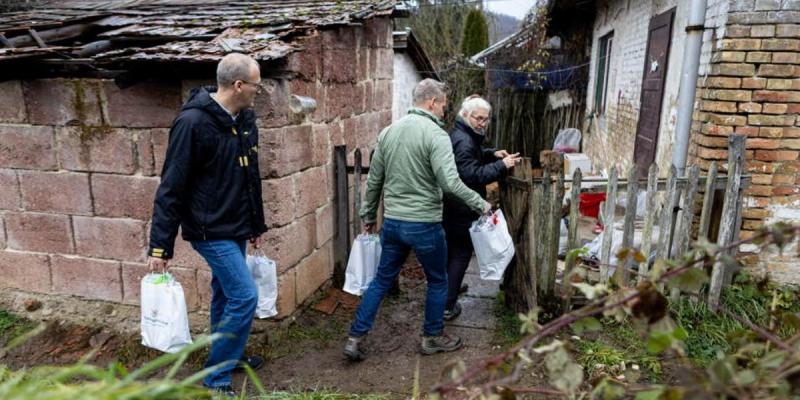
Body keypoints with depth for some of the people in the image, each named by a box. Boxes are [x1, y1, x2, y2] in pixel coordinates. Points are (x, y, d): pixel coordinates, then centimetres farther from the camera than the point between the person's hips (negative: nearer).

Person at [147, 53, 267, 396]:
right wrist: (160, 246, -16)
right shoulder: (193, 122, -21)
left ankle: (228, 355, 39)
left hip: (236, 228, 8)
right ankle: (216, 377, 10)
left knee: (225, 294, 20)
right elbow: (171, 187, -18)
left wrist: (257, 225, 18)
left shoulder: (245, 118, 4)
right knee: (244, 295, -8)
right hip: (210, 231, -8)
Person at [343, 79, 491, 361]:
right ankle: (433, 337, 29)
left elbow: (374, 180, 11)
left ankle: (355, 339, 17)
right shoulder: (436, 134, -14)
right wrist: (481, 205, -9)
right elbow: (450, 182, -22)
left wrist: (368, 215, 21)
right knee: (438, 282, 16)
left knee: (381, 280, 16)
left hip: (392, 222, 6)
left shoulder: (388, 132, 6)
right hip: (424, 224, -6)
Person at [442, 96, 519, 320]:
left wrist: (491, 154, 11)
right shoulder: (463, 141, -22)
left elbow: (473, 157, 29)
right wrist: (501, 165, -28)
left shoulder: (466, 136, 12)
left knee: (450, 250, 23)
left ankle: (449, 288, 42)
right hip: (462, 209, -10)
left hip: (452, 207, 10)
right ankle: (447, 306, 5)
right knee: (461, 254, 0)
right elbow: (473, 175, -29)